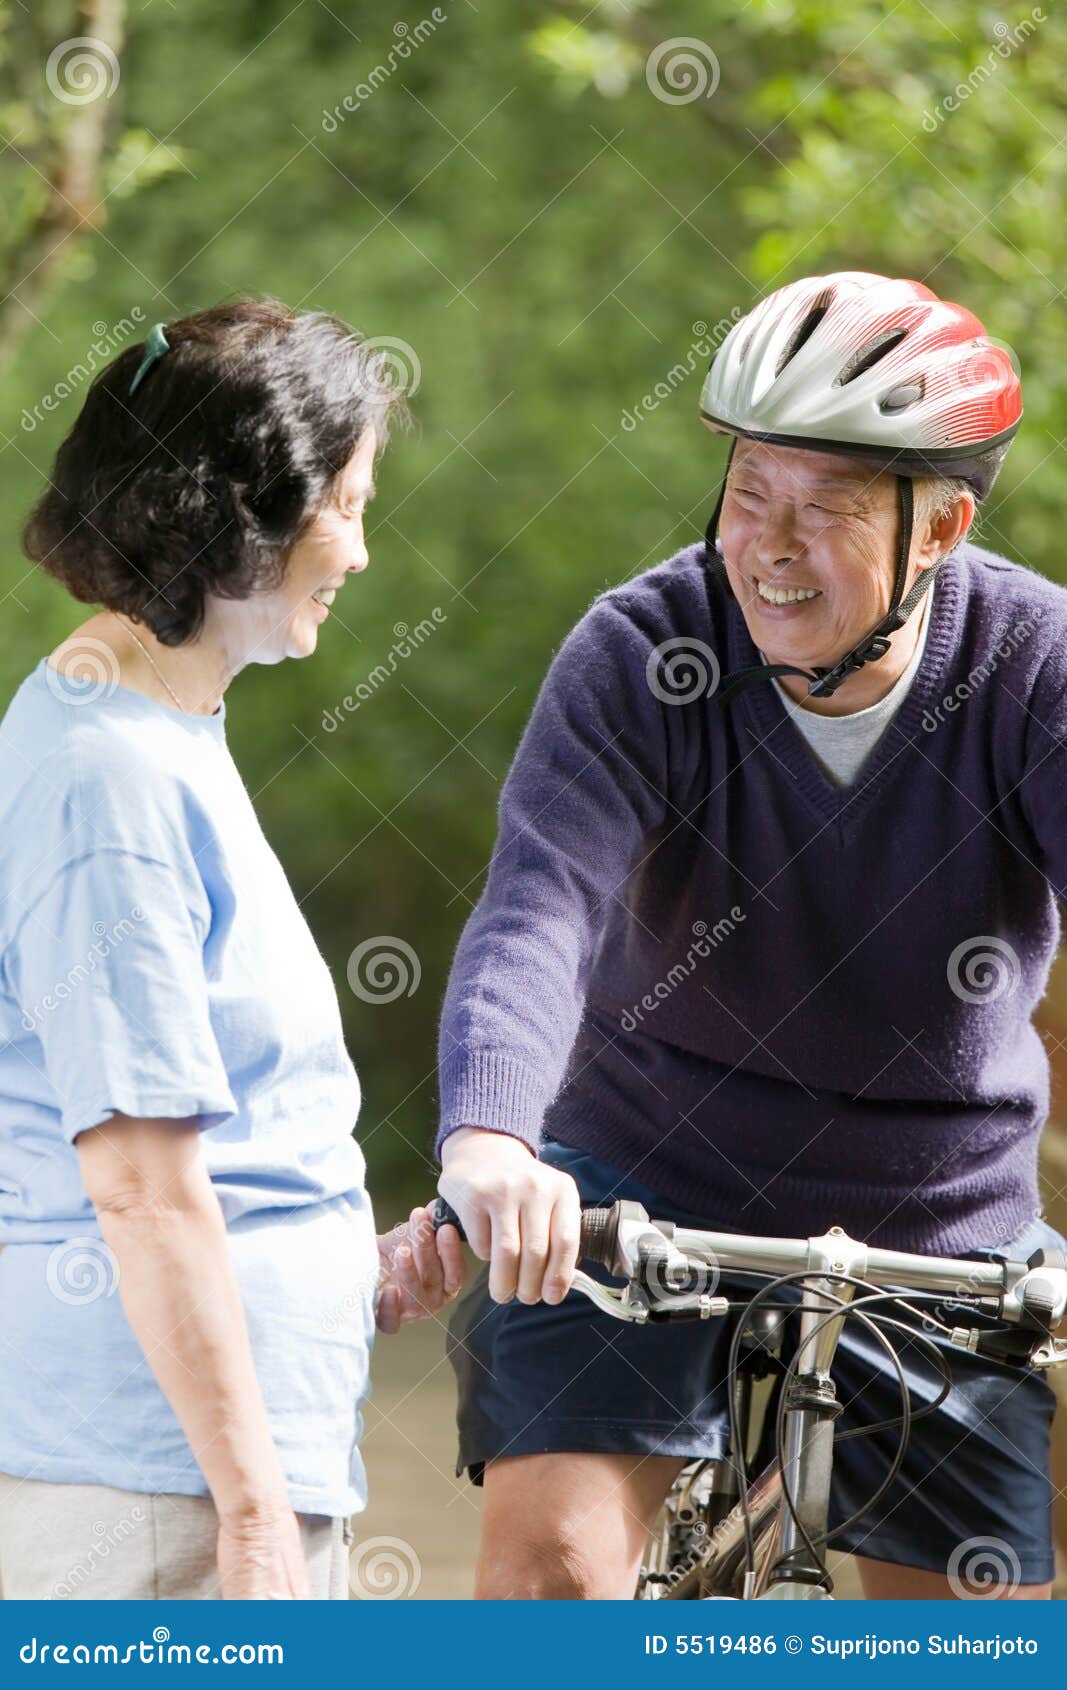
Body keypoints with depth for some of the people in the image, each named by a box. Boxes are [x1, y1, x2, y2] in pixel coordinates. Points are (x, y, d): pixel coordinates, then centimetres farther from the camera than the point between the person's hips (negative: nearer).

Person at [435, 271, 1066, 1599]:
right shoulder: (643, 653, -18)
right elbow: (540, 904, -32)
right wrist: (488, 1141, -53)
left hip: (935, 1237, 2)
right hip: (645, 1199, -1)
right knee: (553, 1564, -19)